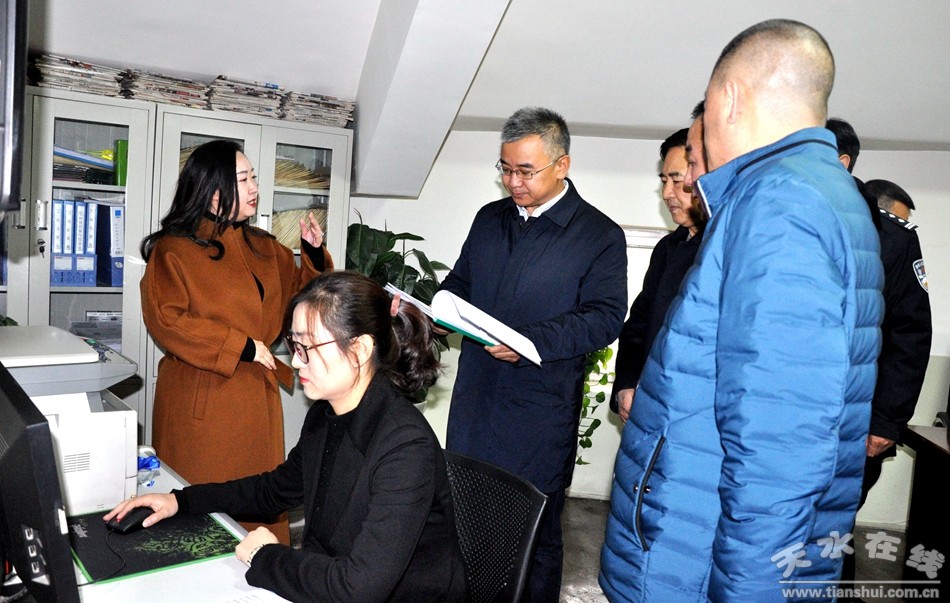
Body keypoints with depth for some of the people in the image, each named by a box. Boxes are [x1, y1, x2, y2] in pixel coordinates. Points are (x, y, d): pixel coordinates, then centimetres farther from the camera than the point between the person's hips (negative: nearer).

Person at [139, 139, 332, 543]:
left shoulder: (264, 248, 12)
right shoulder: (175, 249, -7)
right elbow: (166, 320, -17)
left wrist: (314, 253, 2)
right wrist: (242, 347, -17)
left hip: (258, 396, 6)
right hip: (200, 400, -6)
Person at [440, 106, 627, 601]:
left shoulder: (600, 235, -5)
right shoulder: (489, 218, 11)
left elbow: (605, 317, -12)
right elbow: (459, 282, 19)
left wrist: (532, 342, -24)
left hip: (540, 411, -5)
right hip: (475, 395, 5)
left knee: (534, 534, 8)